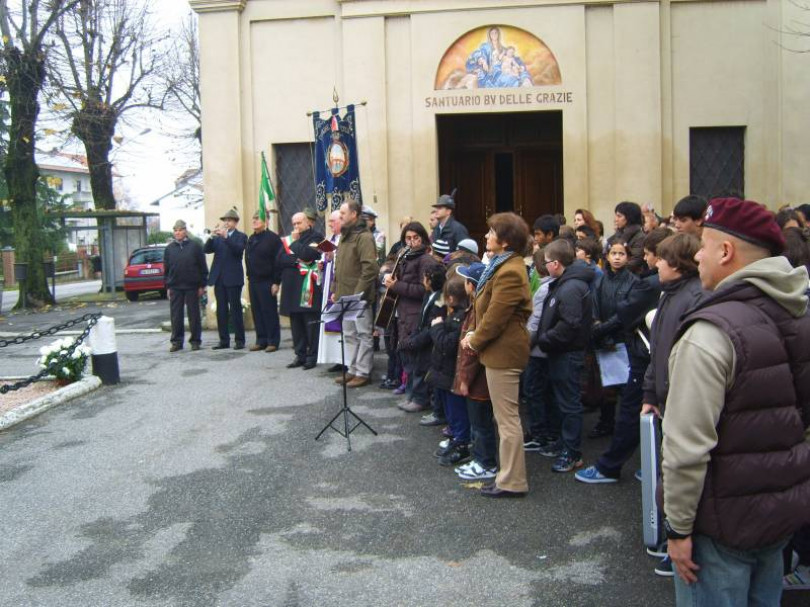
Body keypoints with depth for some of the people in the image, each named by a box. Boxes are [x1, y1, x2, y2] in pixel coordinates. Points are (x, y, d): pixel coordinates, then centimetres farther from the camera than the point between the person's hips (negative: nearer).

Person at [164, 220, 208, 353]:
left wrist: (202, 285, -4)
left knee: (194, 314, 3)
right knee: (176, 315, 4)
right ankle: (177, 341, 11)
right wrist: (168, 286, 6)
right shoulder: (169, 248, 9)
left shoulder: (195, 246, 0)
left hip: (192, 286, -3)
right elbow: (166, 269, 12)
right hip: (175, 287, 3)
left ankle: (195, 340, 11)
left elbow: (203, 267, 0)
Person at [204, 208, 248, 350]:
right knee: (221, 310, 6)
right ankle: (224, 340, 11)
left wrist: (226, 236, -25)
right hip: (218, 278, 5)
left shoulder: (241, 236, 3)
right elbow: (206, 249, 3)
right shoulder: (218, 237, 15)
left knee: (235, 309, -3)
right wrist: (212, 236, -12)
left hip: (233, 278, -5)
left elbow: (239, 249, -16)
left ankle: (239, 340, 1)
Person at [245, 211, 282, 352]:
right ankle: (261, 340, 15)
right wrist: (249, 278, 11)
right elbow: (248, 260, 18)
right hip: (253, 281, 7)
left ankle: (273, 341, 4)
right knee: (257, 312, 8)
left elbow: (278, 261, -11)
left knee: (270, 312, -2)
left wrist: (276, 282, -15)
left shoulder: (273, 238, -7)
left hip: (267, 282, -7)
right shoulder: (251, 239, 15)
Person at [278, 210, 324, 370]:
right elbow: (280, 260, 5)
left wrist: (294, 242, -2)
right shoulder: (288, 239, 18)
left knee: (311, 323, -4)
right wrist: (296, 261, -9)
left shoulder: (316, 237, 2)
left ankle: (312, 356, 3)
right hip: (291, 286, 5)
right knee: (296, 323, 6)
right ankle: (300, 355, 13)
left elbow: (307, 254, -15)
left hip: (308, 287, -5)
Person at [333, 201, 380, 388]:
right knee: (349, 335, 14)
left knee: (363, 334, 0)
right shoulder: (345, 236, 17)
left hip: (359, 296, -9)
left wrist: (358, 293, -22)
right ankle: (353, 370, 22)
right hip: (345, 295, 9)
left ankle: (363, 372, 6)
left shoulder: (364, 237, -13)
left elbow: (370, 267, -20)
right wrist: (336, 290, 16)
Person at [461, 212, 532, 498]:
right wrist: (475, 334, 7)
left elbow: (495, 316, -22)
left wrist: (475, 341, -7)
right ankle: (509, 472, 29)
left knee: (507, 418, -2)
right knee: (505, 416, 18)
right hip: (501, 350, 11)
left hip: (503, 352, -11)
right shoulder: (504, 265, 14)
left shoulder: (509, 272, -22)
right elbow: (488, 309, 19)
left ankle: (512, 482, 7)